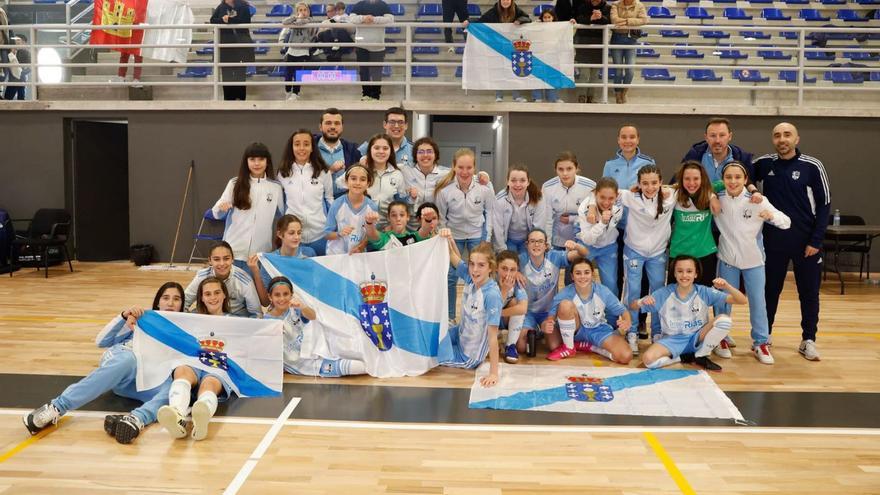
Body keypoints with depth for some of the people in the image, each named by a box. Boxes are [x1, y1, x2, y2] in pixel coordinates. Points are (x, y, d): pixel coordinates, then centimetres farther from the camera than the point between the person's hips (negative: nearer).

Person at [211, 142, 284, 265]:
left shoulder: (276, 188, 4)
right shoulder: (235, 184, 3)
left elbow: (283, 216, 17)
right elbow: (217, 214, 2)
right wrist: (221, 208, -16)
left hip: (261, 251, 1)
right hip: (234, 249, 0)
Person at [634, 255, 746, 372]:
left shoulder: (704, 292, -8)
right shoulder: (664, 293, -9)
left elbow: (742, 301, -11)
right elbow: (633, 306, -6)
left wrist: (727, 286, -31)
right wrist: (642, 301, -30)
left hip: (697, 338, 1)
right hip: (672, 340, -1)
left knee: (724, 320, -24)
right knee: (648, 359, -31)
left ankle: (701, 356, -4)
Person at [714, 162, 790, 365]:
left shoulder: (757, 201, -12)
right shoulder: (717, 199, -8)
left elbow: (786, 223, -12)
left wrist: (772, 215, -33)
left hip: (753, 259, -1)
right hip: (727, 258, 1)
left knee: (758, 302, 5)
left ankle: (760, 343, 19)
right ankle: (721, 339, 28)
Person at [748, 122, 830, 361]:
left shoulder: (812, 166, -7)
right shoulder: (764, 164, 0)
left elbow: (824, 205, -5)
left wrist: (816, 240, -9)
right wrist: (749, 186, -8)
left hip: (806, 242, -1)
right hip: (773, 241, 2)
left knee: (809, 292, 8)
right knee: (770, 290, 11)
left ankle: (808, 340, 21)